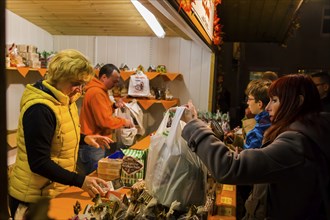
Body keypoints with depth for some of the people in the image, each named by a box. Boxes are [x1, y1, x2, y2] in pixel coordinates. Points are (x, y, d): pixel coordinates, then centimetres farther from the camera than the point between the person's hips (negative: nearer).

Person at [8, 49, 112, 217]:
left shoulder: (65, 100, 3)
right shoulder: (39, 110, -27)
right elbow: (39, 163, -28)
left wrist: (84, 138, -2)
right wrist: (80, 181, -30)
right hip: (33, 197, -8)